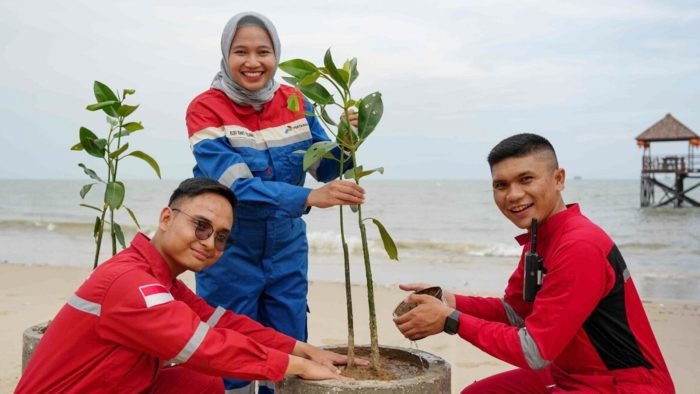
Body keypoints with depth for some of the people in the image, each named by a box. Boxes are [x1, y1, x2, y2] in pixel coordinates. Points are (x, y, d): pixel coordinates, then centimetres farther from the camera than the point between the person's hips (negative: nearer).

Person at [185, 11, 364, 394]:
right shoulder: (205, 109, -16)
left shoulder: (295, 102, -3)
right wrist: (308, 197, -41)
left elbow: (325, 168, 1)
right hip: (230, 253, -4)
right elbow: (236, 186, -28)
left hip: (286, 248, 4)